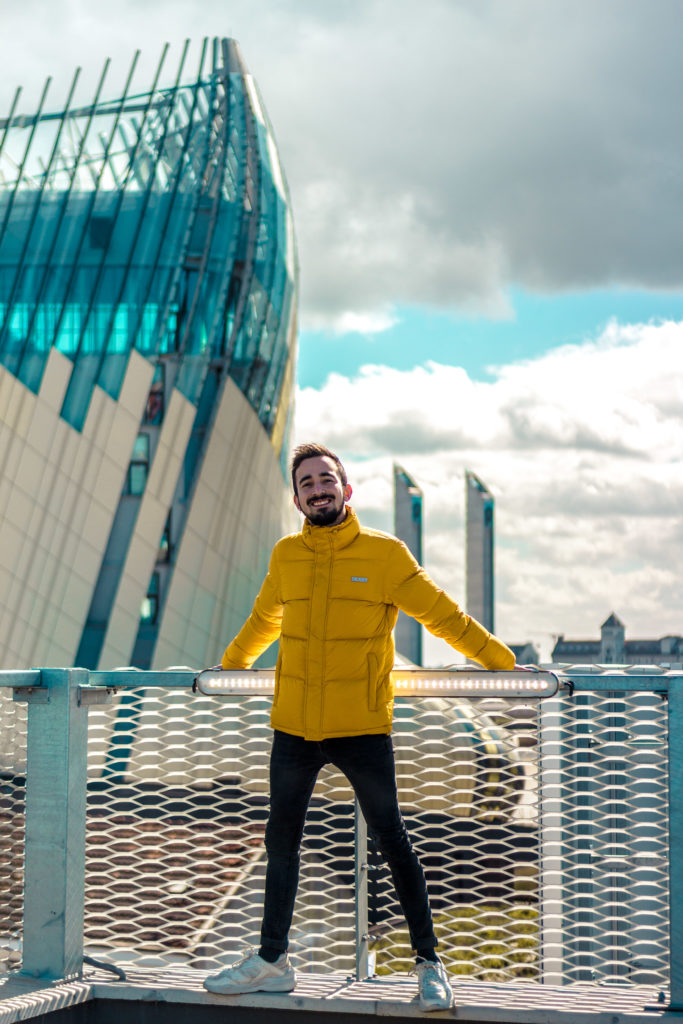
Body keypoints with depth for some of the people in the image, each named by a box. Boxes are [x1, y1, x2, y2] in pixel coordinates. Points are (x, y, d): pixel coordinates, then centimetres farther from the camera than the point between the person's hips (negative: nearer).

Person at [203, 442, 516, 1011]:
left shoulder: (385, 554, -3)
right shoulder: (285, 557, 8)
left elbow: (443, 616, 4)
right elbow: (264, 620, 27)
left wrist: (501, 662, 6)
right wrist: (230, 665, 38)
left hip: (362, 728, -4)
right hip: (293, 728, 4)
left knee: (393, 842, -1)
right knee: (282, 842, 11)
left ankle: (430, 964, 9)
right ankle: (272, 960, 23)